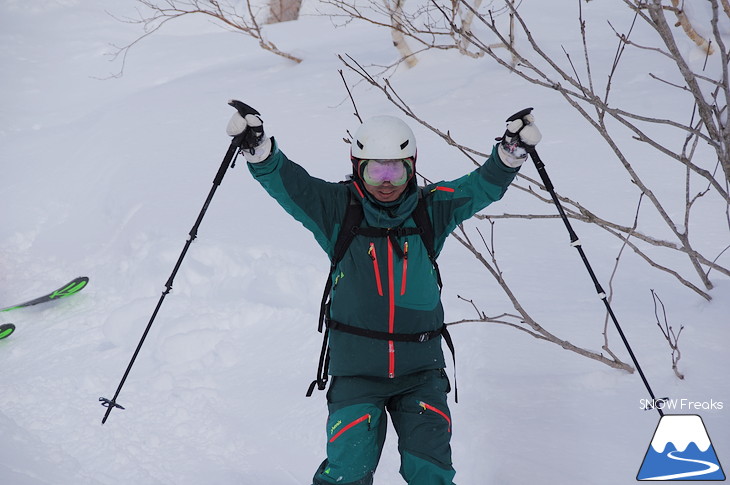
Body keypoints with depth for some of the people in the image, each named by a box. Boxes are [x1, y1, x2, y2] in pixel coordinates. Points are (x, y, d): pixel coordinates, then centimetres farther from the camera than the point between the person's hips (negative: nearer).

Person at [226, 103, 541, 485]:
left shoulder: (432, 209, 2)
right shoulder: (337, 209, -2)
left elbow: (484, 185, -1)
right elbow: (286, 181, -9)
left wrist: (511, 153, -17)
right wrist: (258, 149, -26)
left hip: (420, 370, 2)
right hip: (356, 369, -1)